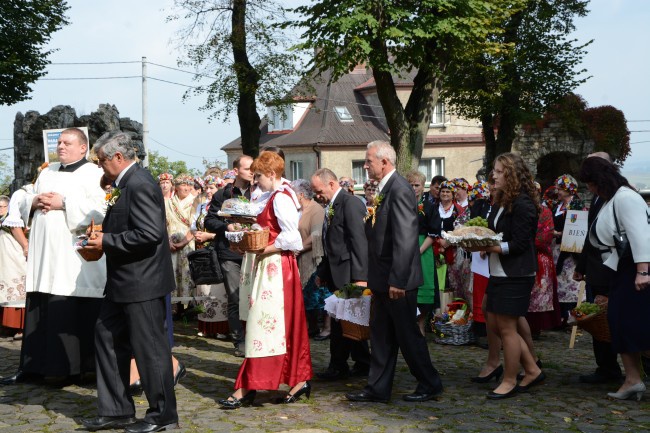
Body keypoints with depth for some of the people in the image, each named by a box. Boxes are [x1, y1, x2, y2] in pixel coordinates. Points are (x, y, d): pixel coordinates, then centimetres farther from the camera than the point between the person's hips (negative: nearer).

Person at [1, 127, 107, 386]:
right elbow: (27, 201, 22)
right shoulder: (48, 172, 20)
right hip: (44, 254, 7)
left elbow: (99, 209, -15)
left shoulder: (92, 173, -2)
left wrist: (64, 203, -17)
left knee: (73, 314, -5)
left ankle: (75, 367, 4)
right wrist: (35, 201, -1)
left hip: (73, 258, -6)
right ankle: (33, 366, 13)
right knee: (39, 311, 8)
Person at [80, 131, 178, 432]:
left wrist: (107, 241, -19)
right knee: (107, 337, 15)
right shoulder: (124, 183, 13)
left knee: (149, 347, 0)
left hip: (142, 283, -11)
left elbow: (150, 233, -26)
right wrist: (102, 238, 5)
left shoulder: (139, 185, -18)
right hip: (124, 283, 11)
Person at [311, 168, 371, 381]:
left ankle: (338, 367, 6)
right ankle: (362, 363, 19)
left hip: (348, 273, -9)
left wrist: (360, 277, -22)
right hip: (336, 272, 9)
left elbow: (359, 241, -19)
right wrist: (323, 271, 20)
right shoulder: (332, 205, 15)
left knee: (341, 320, -3)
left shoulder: (351, 203, -13)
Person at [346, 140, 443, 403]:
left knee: (407, 334, 2)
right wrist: (373, 278, 16)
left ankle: (430, 384, 16)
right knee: (381, 334, 13)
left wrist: (397, 280, -25)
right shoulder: (384, 190, 12)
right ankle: (378, 388, 20)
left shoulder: (399, 190, -17)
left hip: (397, 279, -9)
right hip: (383, 279, 9)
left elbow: (405, 239, -24)